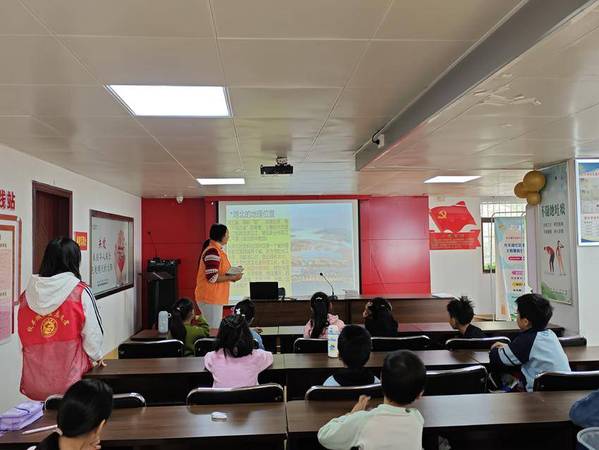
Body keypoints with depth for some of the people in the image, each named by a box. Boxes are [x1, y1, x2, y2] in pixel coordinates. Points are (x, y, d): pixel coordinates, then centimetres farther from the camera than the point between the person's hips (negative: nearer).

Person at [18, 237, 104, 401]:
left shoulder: (28, 293, -1)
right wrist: (96, 356, 11)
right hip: (70, 379, -3)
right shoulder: (80, 292, -13)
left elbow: (24, 335, 9)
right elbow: (92, 332, -8)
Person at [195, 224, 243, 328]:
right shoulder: (212, 252, -18)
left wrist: (232, 274, 7)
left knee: (216, 328, 14)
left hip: (216, 297, 10)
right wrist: (232, 278, -14)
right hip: (210, 298, -10)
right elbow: (212, 278, -22)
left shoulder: (217, 250, 14)